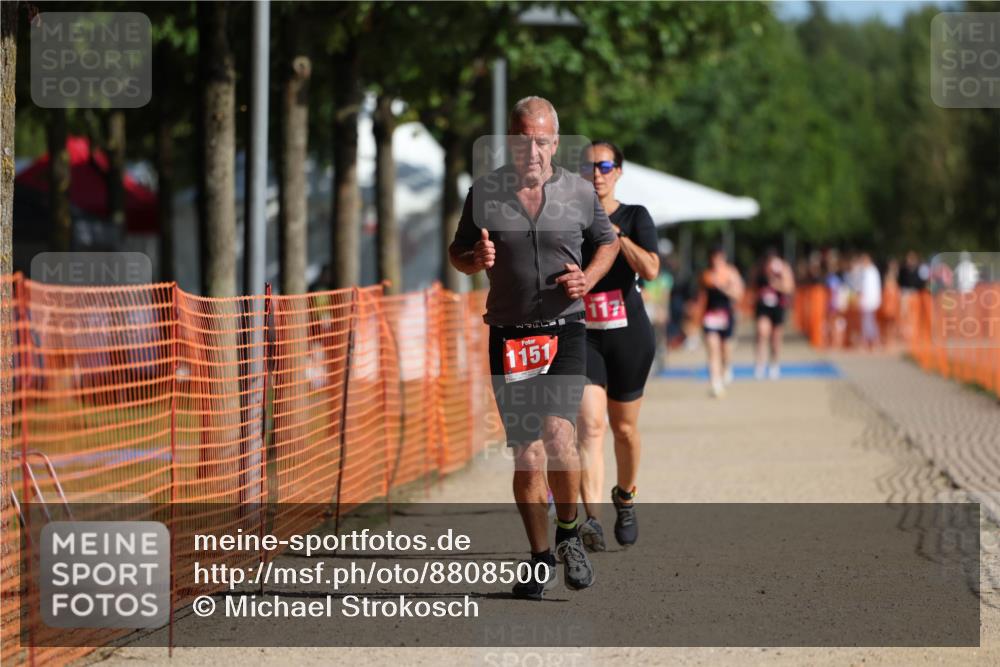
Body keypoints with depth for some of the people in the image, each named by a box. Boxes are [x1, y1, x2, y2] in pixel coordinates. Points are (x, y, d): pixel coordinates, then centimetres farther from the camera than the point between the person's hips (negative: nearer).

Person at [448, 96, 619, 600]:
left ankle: (568, 532, 3)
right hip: (509, 335, 1)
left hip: (564, 329, -1)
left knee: (557, 432, -20)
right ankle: (540, 559, 15)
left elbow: (607, 241, 17)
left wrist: (588, 278, -3)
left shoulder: (579, 191, 2)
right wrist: (476, 259, -11)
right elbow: (457, 253, 12)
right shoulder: (485, 192, 2)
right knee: (526, 453, 2)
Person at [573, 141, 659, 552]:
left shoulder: (635, 218, 1)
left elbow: (651, 269, -16)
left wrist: (614, 233, -18)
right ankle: (592, 521, -27)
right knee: (590, 424, -17)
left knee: (624, 427, 11)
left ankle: (625, 497, 39)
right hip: (582, 335, 0)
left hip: (629, 336, 0)